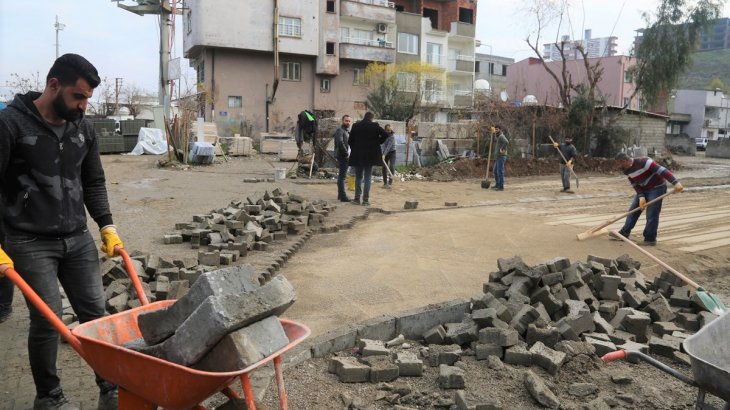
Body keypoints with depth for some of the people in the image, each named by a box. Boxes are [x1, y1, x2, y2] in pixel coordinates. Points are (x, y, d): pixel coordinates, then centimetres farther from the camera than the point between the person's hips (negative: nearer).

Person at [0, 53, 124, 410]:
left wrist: (107, 226, 6)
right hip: (31, 243, -5)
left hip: (78, 239, 5)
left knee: (95, 314, 4)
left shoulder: (83, 128, 8)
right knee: (47, 321, -2)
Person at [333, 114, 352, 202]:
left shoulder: (347, 130, 20)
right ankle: (343, 196, -12)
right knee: (342, 176, -11)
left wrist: (349, 153, 10)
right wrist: (346, 153, -18)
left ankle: (340, 195, 24)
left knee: (342, 175, 15)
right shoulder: (340, 130, -11)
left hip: (346, 156, 10)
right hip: (342, 156, -10)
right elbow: (340, 142, -24)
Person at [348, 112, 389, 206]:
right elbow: (385, 135, -12)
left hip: (357, 156, 2)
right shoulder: (375, 126, -5)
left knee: (358, 177, 12)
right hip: (370, 155, -2)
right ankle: (366, 199, 3)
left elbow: (350, 140, 3)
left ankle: (357, 199, 10)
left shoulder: (356, 126, 2)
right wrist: (378, 142, 1)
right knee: (367, 178, 5)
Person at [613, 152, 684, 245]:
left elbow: (661, 170, -32)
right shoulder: (627, 170, -1)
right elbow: (635, 185, -1)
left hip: (657, 188, -8)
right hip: (643, 190, 8)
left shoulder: (643, 162, -28)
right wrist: (641, 197, -16)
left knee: (651, 215, -8)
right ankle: (624, 233, 16)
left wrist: (676, 182, -38)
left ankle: (650, 239, 2)